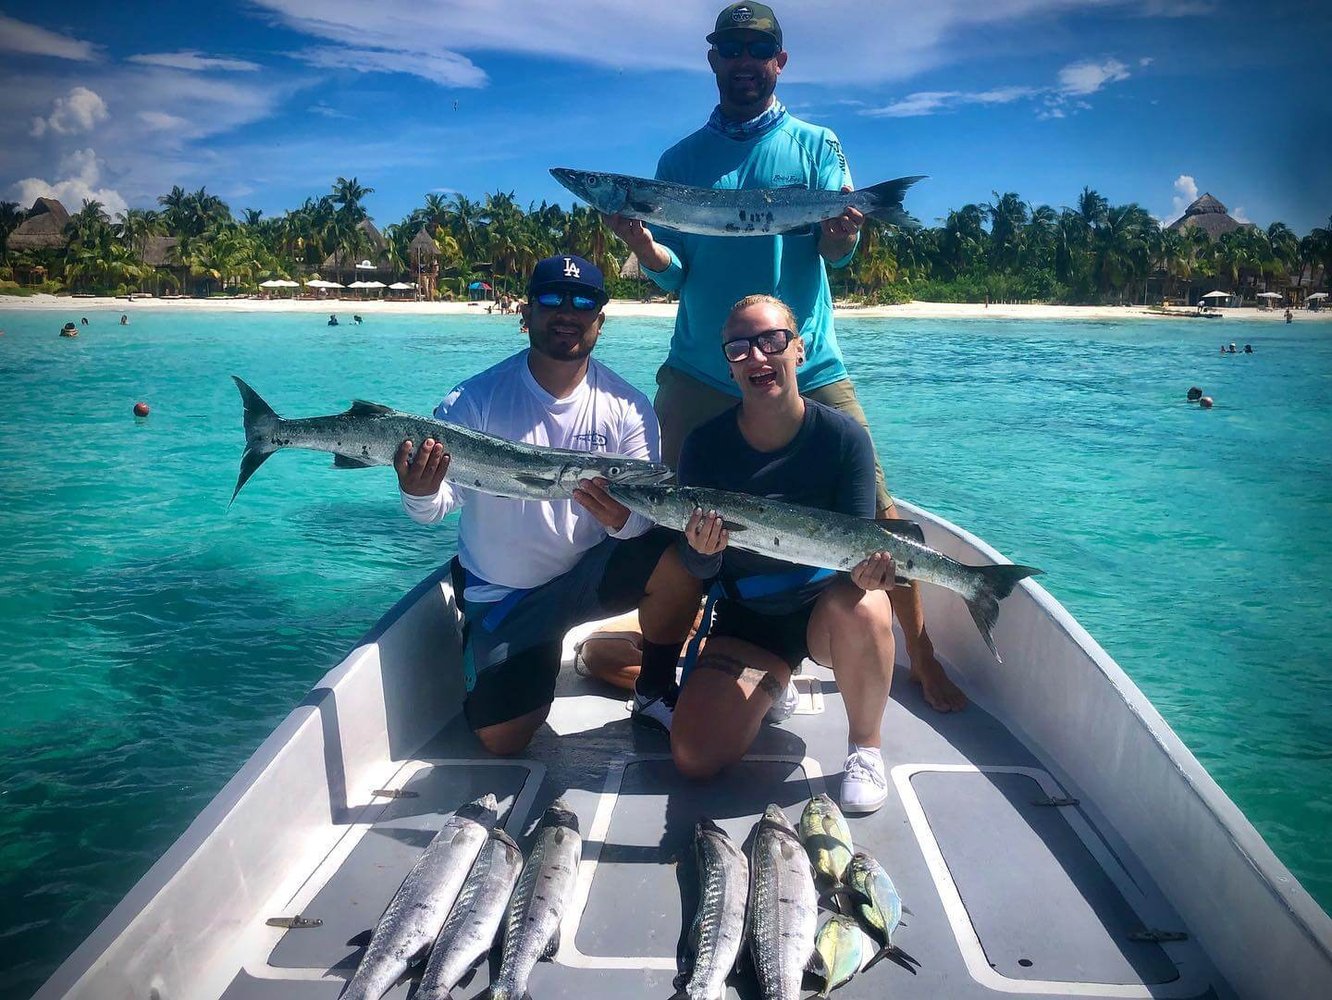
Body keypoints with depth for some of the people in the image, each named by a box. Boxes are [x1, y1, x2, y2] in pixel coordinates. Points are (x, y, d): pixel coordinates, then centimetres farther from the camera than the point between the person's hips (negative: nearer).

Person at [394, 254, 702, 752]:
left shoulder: (626, 408, -8)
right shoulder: (475, 399, -12)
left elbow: (650, 515, -13)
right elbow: (436, 507, -17)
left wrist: (624, 519, -37)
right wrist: (417, 493, -41)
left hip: (590, 571, 1)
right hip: (501, 594, -1)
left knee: (680, 560, -27)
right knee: (501, 740, -9)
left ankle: (655, 694, 0)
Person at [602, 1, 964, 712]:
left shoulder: (815, 145, 9)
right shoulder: (679, 161, 11)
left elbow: (835, 251, -2)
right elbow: (673, 273, 6)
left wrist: (843, 234, -25)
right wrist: (641, 243, -16)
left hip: (808, 369, -1)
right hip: (699, 375, 1)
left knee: (875, 511, -4)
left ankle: (921, 659, 13)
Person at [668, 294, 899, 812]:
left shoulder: (844, 437, -15)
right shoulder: (706, 444, -12)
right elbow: (699, 570, -10)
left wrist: (870, 566, -39)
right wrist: (702, 549, -35)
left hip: (826, 604, -2)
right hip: (746, 618, 2)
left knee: (862, 608, -39)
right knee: (694, 758, -11)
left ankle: (865, 746, -9)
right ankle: (774, 680, 22)